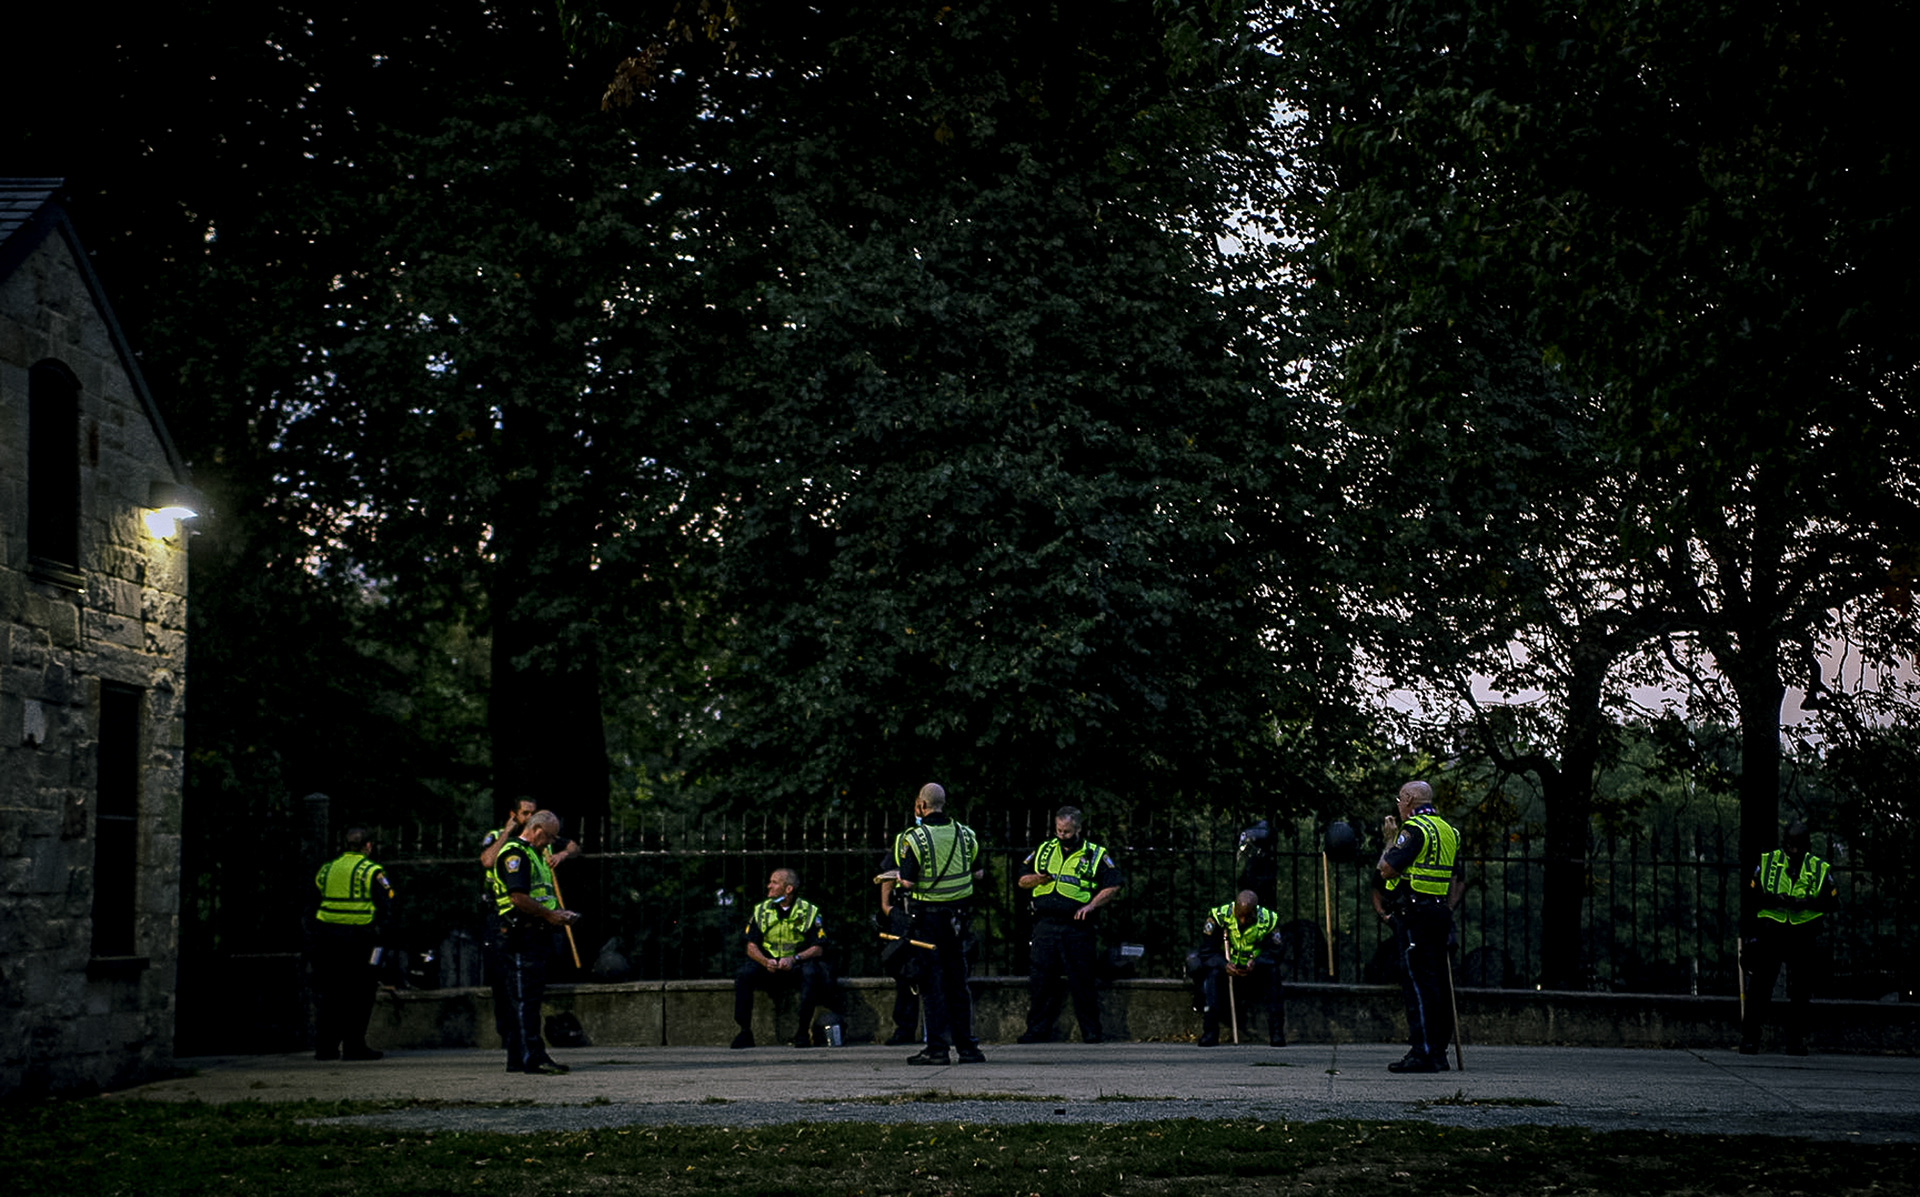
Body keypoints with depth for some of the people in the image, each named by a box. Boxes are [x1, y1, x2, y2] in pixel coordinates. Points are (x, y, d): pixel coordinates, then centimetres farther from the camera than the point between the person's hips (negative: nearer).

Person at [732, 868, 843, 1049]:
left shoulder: (809, 911, -1)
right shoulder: (761, 911, 7)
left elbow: (818, 949, -7)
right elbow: (751, 947, 2)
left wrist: (794, 959, -24)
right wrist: (766, 962, -20)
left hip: (797, 967, -2)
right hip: (768, 969, 2)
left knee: (810, 973, -36)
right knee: (744, 974, -27)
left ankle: (803, 1032, -28)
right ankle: (744, 1032, -21)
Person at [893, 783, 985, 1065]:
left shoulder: (915, 837, -14)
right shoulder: (966, 835, 1)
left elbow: (908, 883, -16)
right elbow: (978, 873, 10)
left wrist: (897, 877, 5)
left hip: (927, 914, -4)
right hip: (958, 915, 4)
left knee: (932, 981, 0)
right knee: (957, 981, 11)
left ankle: (937, 1048, -3)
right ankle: (966, 1046, 12)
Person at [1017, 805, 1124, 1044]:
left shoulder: (1095, 855, 6)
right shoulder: (1043, 851, 16)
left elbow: (1113, 887, 2)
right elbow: (1021, 881, 20)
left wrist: (1091, 905, -10)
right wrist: (1035, 879, -3)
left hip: (1076, 928, -3)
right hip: (1045, 925, 3)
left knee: (1081, 981, -2)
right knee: (1039, 979, 1)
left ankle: (1091, 1031, 6)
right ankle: (1037, 1030, 7)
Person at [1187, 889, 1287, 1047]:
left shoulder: (1269, 920, -13)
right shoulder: (1219, 916, -18)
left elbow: (1272, 952, -10)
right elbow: (1207, 950, -16)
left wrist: (1255, 963, -33)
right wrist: (1224, 965, -36)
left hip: (1253, 969, 1)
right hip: (1225, 966, -1)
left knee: (1272, 971, -29)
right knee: (1213, 972, -33)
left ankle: (1277, 1032, -23)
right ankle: (1209, 1033, -32)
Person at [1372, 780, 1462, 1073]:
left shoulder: (1413, 829, -11)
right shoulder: (1449, 831, 17)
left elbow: (1386, 870, -13)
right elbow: (1456, 881, 18)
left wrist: (1391, 839, 2)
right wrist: (1447, 911, 18)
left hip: (1413, 916, -8)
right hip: (1439, 914, 8)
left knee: (1417, 984, -9)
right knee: (1438, 983, 10)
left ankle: (1422, 1052, -13)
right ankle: (1439, 1053, 12)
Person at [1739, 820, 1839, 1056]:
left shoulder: (1818, 869, 4)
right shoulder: (1767, 863, 2)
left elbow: (1834, 902, 3)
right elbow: (1751, 896, 2)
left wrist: (1808, 902, -15)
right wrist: (1773, 900, -17)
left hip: (1803, 937, 1)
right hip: (1770, 932, -1)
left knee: (1799, 992, 4)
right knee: (1759, 987, -3)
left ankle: (1796, 1040, 12)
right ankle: (1749, 1038, 1)